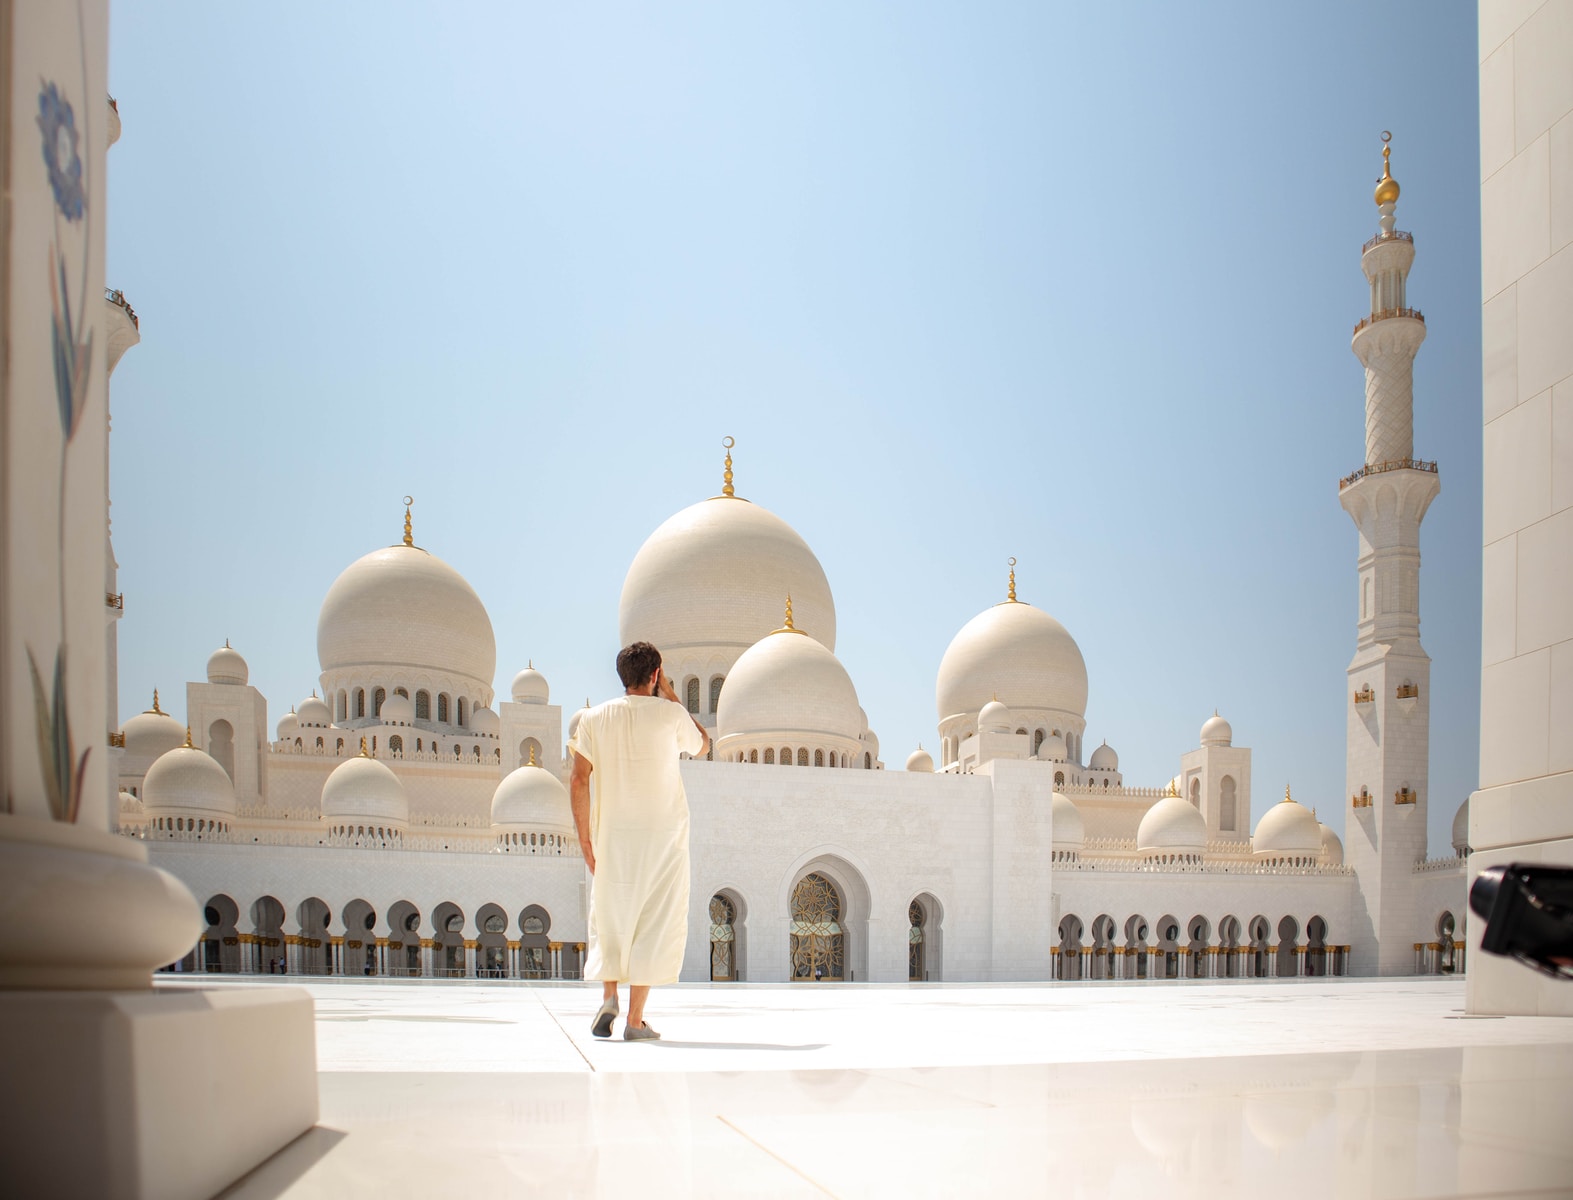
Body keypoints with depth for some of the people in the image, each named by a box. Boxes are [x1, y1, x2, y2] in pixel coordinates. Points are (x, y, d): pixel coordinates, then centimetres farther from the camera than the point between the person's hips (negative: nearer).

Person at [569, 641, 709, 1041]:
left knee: (610, 921, 15)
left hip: (612, 834, 2)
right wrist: (668, 694, 15)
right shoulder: (669, 714, -3)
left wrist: (585, 839, 5)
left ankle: (608, 997, -3)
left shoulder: (594, 718, 3)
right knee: (654, 924, 4)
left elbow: (579, 781, -1)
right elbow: (702, 745, 17)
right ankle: (635, 1019, 1)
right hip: (663, 833, -2)